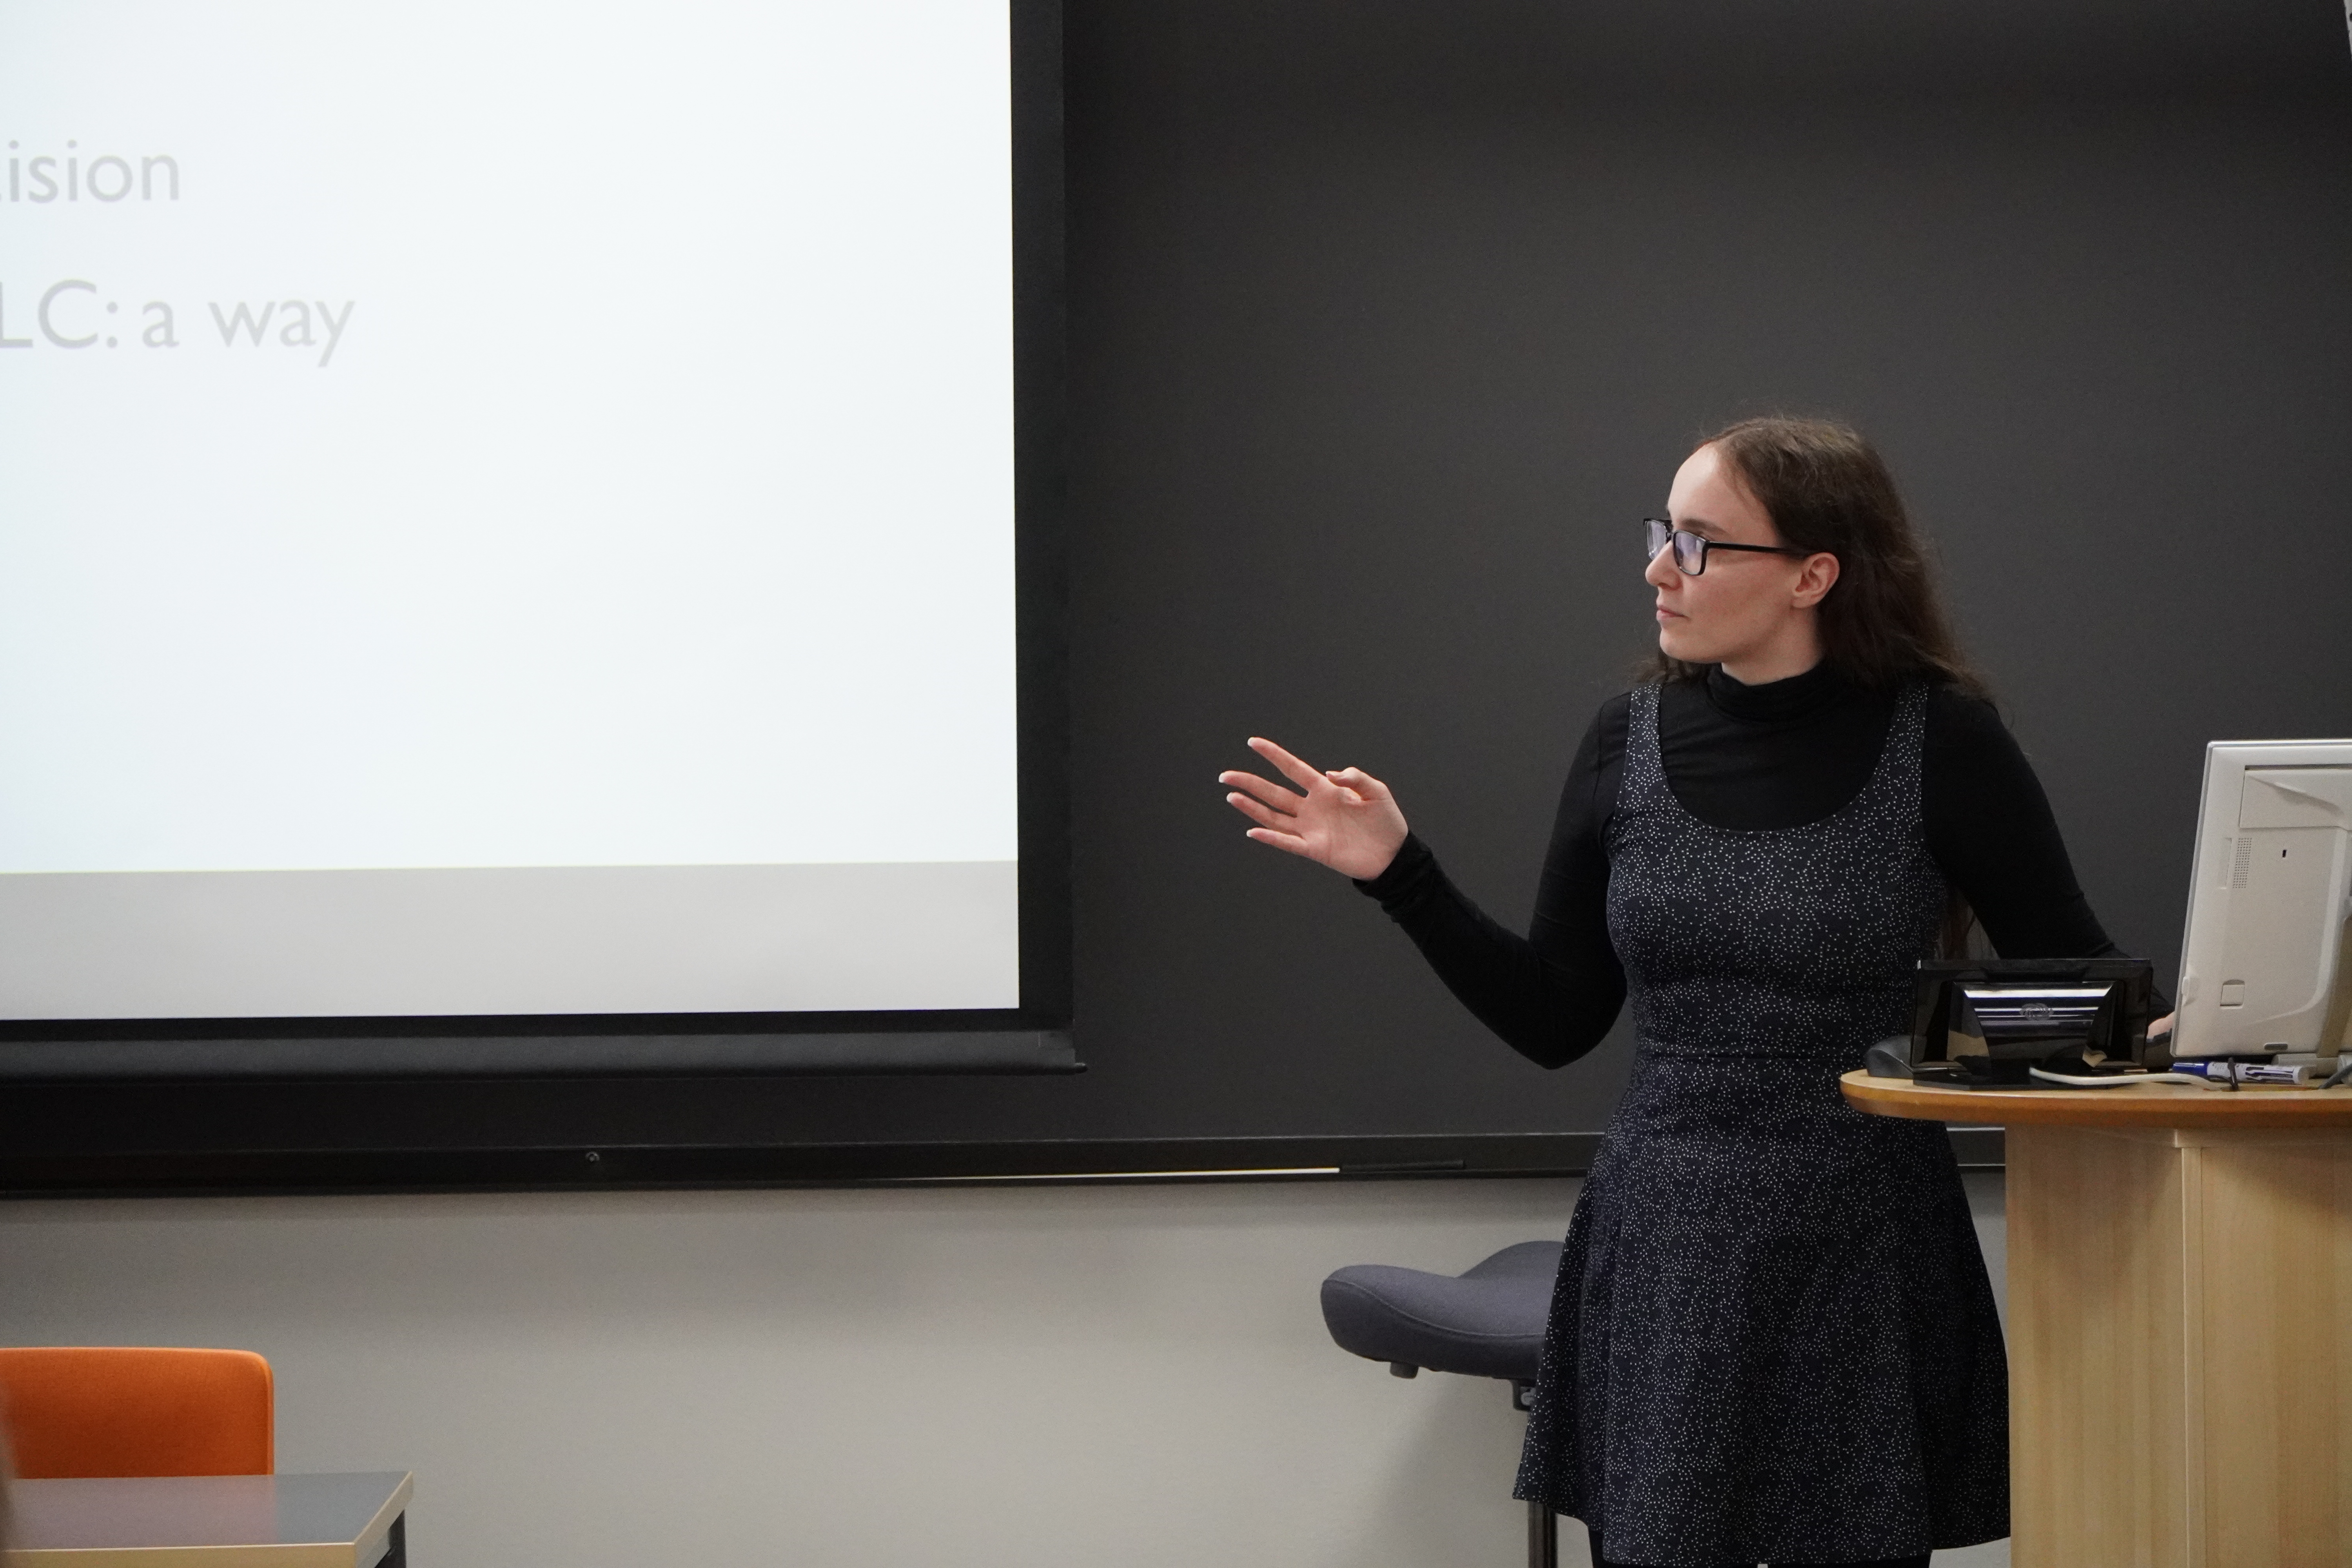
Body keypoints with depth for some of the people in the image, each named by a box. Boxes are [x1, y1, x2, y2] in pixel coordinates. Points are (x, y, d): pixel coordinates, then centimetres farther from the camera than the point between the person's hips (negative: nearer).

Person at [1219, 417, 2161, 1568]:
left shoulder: (1938, 742, -5)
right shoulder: (1632, 740, 5)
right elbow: (1557, 1020, 9)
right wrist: (1398, 875, 1)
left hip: (1866, 1259, -3)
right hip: (1662, 1262, 3)